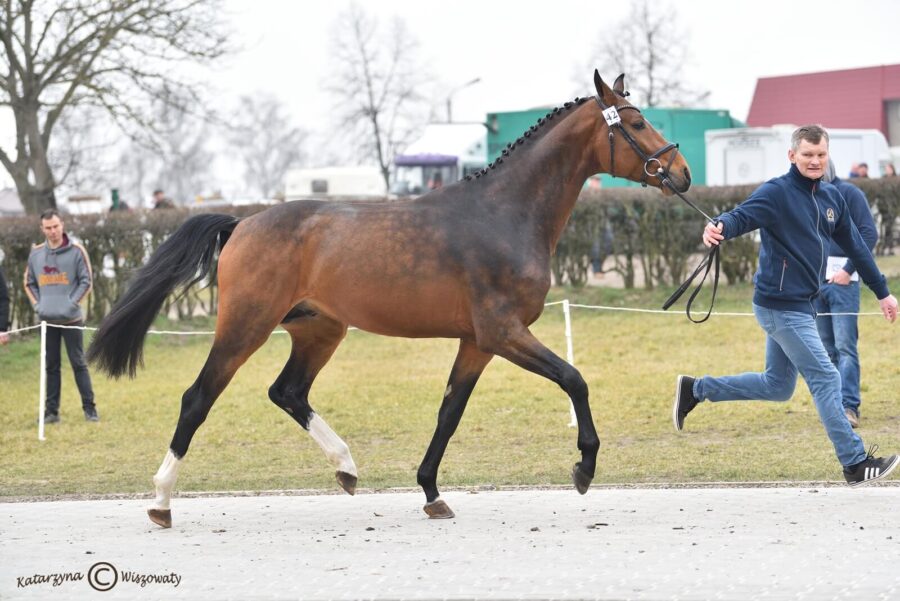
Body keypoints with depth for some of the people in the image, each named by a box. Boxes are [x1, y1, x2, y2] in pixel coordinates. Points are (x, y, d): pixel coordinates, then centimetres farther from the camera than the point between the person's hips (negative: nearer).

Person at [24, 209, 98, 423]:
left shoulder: (76, 251, -4)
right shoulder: (36, 253, 6)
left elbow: (86, 281, -3)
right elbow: (29, 283, 15)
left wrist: (72, 303, -12)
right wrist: (37, 304, 2)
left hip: (71, 319, -3)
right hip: (47, 320, 3)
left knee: (78, 363, 0)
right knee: (51, 366, 7)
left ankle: (89, 408, 4)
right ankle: (51, 410, 10)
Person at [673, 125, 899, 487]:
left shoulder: (832, 198, 10)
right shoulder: (777, 193, -13)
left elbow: (855, 247, 19)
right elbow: (743, 216, -29)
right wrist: (719, 227, -52)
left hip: (800, 305, 9)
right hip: (781, 305, -9)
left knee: (777, 386, 17)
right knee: (825, 379, -7)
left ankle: (695, 389, 26)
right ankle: (855, 464, -1)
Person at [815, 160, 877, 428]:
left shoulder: (849, 193, -1)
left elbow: (869, 234, -6)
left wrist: (848, 270, -13)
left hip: (842, 281, -5)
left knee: (845, 345, -10)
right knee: (827, 350, 6)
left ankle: (849, 406, -13)